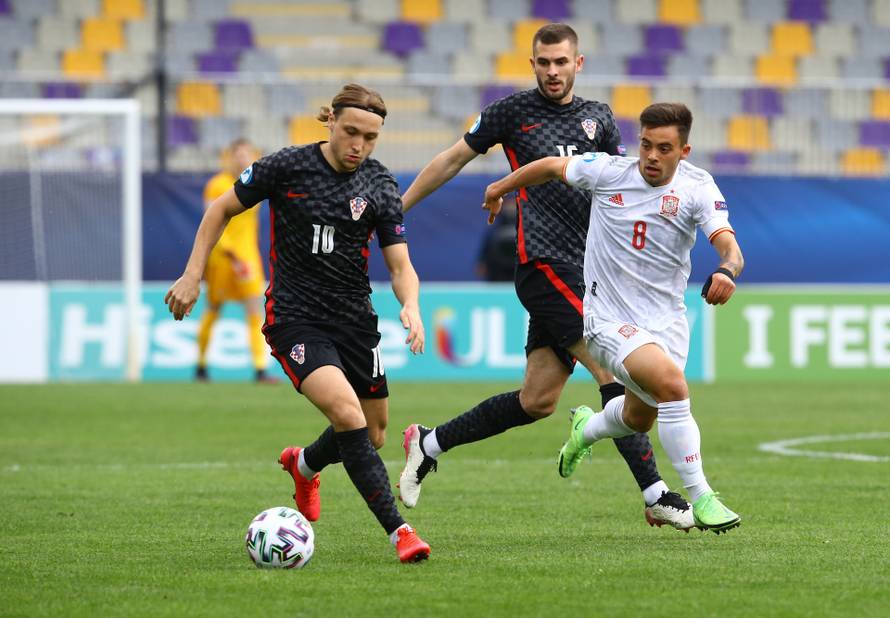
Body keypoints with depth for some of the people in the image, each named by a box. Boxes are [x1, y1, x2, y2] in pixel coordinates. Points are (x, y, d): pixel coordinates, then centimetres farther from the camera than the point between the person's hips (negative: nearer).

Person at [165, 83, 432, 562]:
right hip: (295, 319, -4)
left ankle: (304, 464, 46)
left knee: (372, 437, 10)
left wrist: (410, 305, -24)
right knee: (347, 413, -25)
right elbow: (221, 209, 4)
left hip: (355, 319, 4)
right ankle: (398, 531, -23)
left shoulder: (380, 186, -1)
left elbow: (400, 265, -3)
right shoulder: (288, 167, -9)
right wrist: (192, 276, -1)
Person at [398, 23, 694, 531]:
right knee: (615, 371, -16)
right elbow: (453, 160, 11)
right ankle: (656, 495, -15)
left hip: (582, 270, 6)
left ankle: (430, 443, 20)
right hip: (544, 264, -6)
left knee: (538, 401, 5)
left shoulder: (599, 118, 15)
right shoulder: (513, 112, 3)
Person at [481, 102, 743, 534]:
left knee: (639, 418, 21)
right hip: (610, 317, -4)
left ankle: (586, 429, 58)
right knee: (671, 382, -28)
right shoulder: (607, 171, -11)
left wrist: (727, 270, -47)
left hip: (666, 318, 4)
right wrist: (500, 188, 22)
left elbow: (727, 243, -24)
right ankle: (699, 497, -22)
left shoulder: (697, 187, -10)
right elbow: (553, 166, 8)